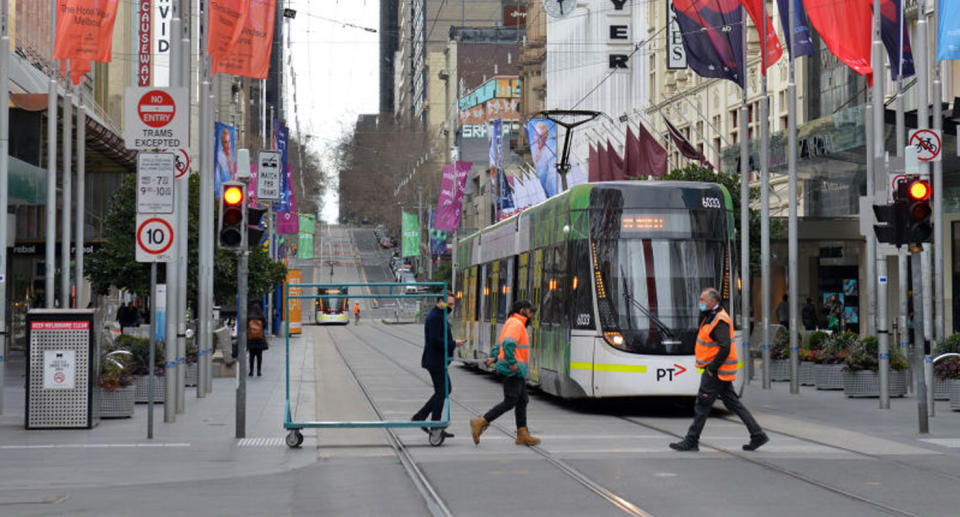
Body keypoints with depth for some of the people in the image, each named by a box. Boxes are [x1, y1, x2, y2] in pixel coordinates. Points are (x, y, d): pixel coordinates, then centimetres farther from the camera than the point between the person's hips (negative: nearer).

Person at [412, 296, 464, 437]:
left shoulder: (439, 315, 16)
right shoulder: (435, 317, -18)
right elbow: (435, 340, -25)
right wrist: (453, 344, -16)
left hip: (438, 361, 10)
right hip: (436, 361, -10)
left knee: (446, 389, 16)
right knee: (441, 392, -3)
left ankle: (420, 416, 18)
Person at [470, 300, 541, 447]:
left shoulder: (512, 323, 20)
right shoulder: (516, 324, -13)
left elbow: (499, 345, 19)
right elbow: (508, 344, -27)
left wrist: (493, 358, 7)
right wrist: (512, 363, -26)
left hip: (516, 371, 11)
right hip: (513, 370, -11)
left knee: (522, 400, 11)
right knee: (510, 402, -9)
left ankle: (522, 435, 13)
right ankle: (480, 423, -9)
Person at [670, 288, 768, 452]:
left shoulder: (720, 321, -18)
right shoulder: (711, 317, 13)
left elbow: (725, 348, -26)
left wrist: (712, 368, -21)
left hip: (716, 371, -10)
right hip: (721, 371, 10)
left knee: (702, 405, -3)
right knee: (733, 403, 11)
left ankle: (691, 441, 3)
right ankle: (757, 434, 11)